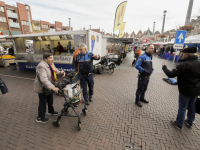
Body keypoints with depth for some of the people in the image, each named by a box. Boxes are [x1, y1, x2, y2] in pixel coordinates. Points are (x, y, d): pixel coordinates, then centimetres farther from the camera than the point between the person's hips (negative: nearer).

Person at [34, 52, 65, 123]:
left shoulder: (50, 63, -2)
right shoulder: (41, 66, -30)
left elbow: (55, 70, 13)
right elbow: (44, 79, -40)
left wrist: (60, 72, -9)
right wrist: (52, 87, -47)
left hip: (49, 87, 9)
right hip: (42, 87, -8)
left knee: (50, 100, 22)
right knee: (43, 102, 5)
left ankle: (51, 111, 45)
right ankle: (40, 118, 25)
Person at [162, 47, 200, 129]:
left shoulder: (184, 65, -25)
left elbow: (171, 74, -25)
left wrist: (164, 67, -11)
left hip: (185, 90, -7)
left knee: (182, 108, 7)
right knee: (192, 106, 22)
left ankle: (179, 124, 23)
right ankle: (190, 122, 41)